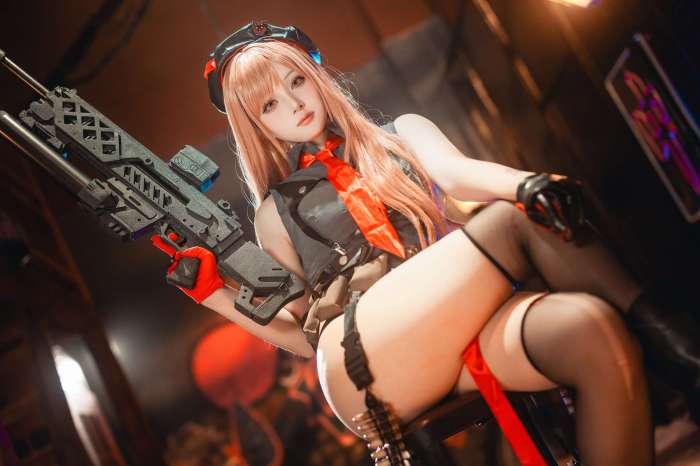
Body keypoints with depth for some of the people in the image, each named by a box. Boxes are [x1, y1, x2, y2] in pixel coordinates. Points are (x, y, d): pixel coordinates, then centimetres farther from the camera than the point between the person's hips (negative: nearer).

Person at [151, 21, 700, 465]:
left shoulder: (402, 134, 23)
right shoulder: (278, 211, 21)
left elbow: (457, 174, 0)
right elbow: (304, 333, 20)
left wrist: (526, 183, -23)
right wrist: (214, 293, 9)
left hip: (462, 326, 3)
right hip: (364, 363, -2)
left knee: (596, 331, -29)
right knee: (516, 220, -23)